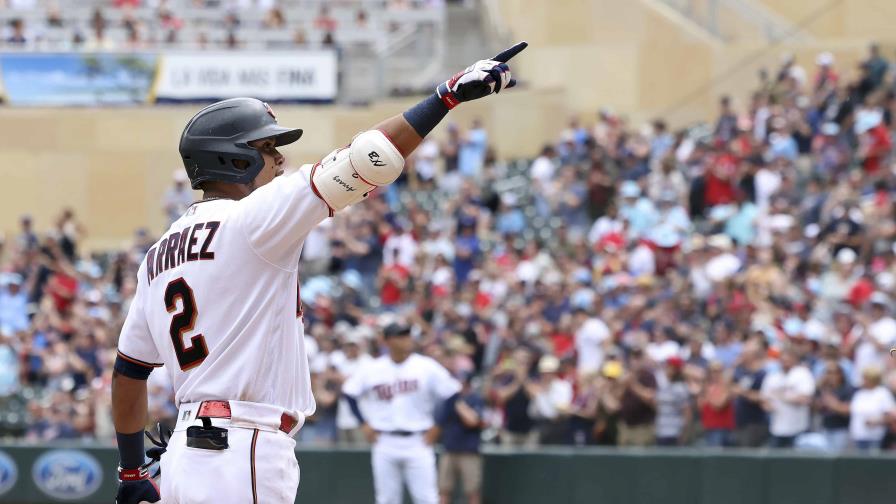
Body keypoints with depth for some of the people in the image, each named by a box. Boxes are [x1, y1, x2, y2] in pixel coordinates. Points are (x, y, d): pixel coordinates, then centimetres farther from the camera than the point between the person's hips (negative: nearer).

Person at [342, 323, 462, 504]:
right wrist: (364, 424, 6)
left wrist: (437, 426, -2)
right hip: (385, 444, 2)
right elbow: (349, 392, 13)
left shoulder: (426, 367, -3)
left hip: (418, 442, -2)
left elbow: (451, 394, 0)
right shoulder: (372, 370, 2)